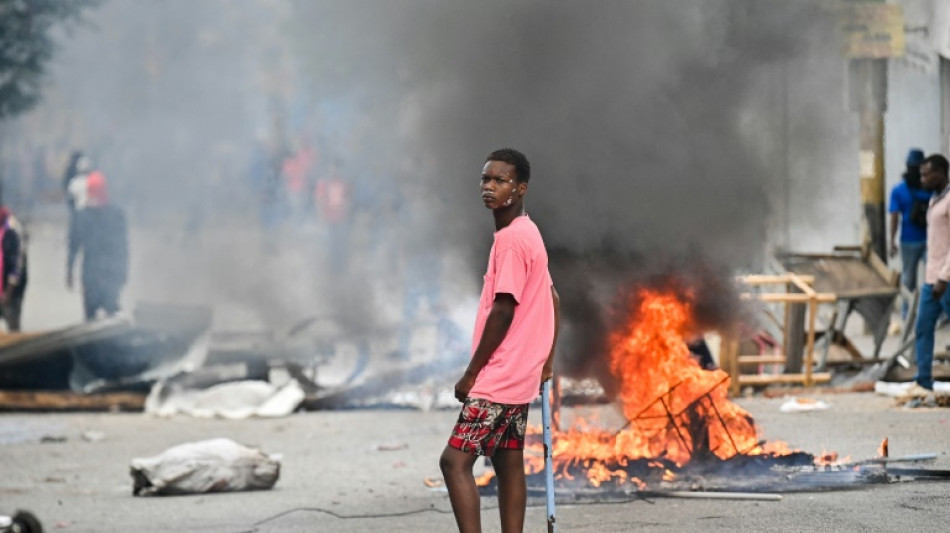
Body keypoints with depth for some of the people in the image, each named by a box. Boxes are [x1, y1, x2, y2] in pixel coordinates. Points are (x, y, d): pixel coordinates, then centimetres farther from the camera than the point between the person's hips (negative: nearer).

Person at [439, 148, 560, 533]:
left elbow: (503, 311, -20)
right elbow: (550, 297, 21)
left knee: (455, 460, -12)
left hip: (497, 379, -10)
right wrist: (547, 358, 23)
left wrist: (472, 372, -15)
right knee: (508, 463, 10)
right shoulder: (527, 234, 14)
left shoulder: (511, 240, -17)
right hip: (520, 375, 10)